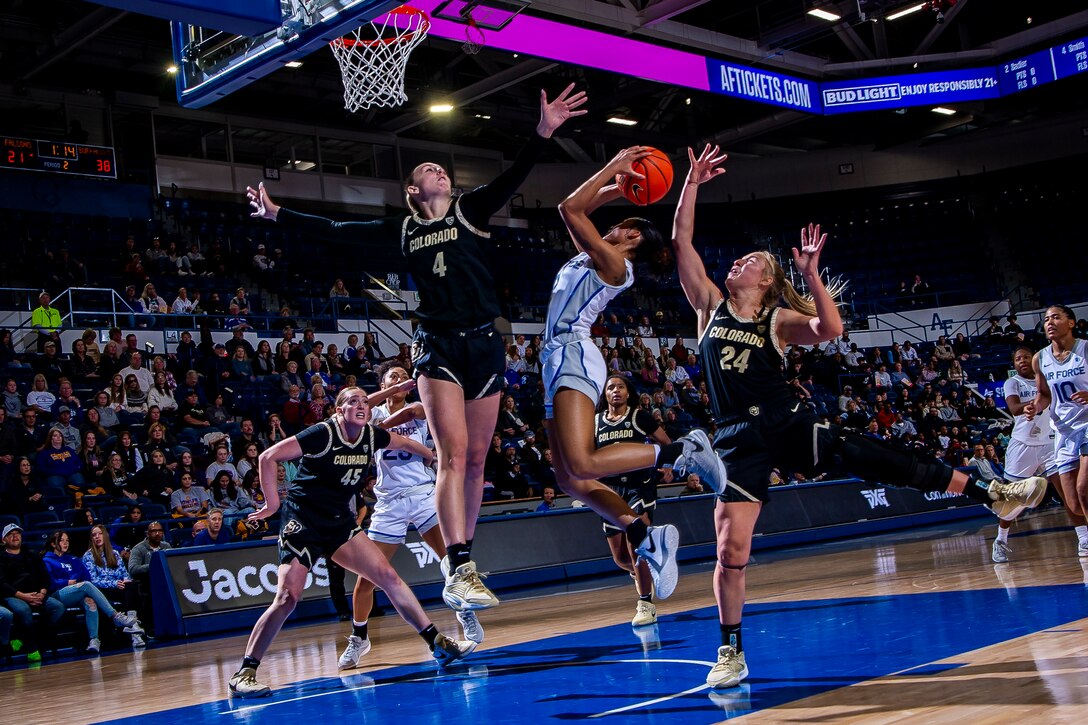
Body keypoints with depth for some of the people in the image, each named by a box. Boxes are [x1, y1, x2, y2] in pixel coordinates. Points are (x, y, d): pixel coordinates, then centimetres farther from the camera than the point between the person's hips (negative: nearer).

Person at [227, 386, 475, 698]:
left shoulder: (371, 436, 1)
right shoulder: (323, 433, -17)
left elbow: (404, 443, 24)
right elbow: (268, 457, -17)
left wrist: (434, 457, 37)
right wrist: (272, 502, -17)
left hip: (340, 522, 6)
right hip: (303, 523, -6)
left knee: (388, 576, -2)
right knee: (286, 599, -15)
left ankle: (439, 645, 2)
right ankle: (244, 672, -6)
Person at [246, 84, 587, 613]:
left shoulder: (470, 210, 9)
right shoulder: (404, 230, 12)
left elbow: (512, 179, -8)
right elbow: (337, 232, 17)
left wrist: (543, 133, -23)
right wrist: (278, 215, 16)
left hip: (483, 343, 1)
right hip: (438, 346, -1)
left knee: (476, 459, 6)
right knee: (454, 454, -15)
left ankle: (462, 560, 18)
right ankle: (460, 571, -20)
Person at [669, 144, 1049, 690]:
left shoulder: (778, 320, 5)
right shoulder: (711, 305, 10)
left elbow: (830, 330, -15)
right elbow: (681, 240, 4)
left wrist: (811, 275, -21)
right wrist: (693, 181, 1)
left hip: (786, 424, -1)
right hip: (739, 438, 1)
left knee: (869, 458, -13)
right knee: (730, 551, -8)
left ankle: (994, 495, -1)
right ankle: (731, 652, 6)